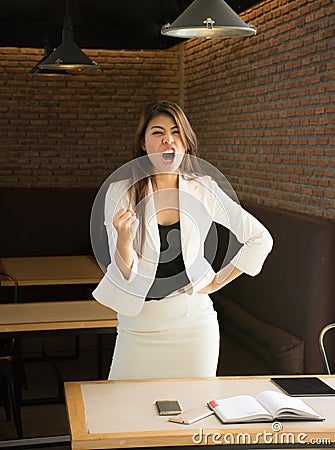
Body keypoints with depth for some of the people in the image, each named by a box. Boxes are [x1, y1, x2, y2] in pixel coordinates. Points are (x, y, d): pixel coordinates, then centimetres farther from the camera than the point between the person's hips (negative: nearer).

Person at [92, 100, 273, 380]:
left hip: (193, 324, 1)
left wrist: (220, 280, 3)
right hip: (139, 326, -1)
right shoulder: (121, 193, -6)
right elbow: (125, 274, -9)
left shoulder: (203, 191, -3)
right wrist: (123, 239, -27)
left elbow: (261, 239, 7)